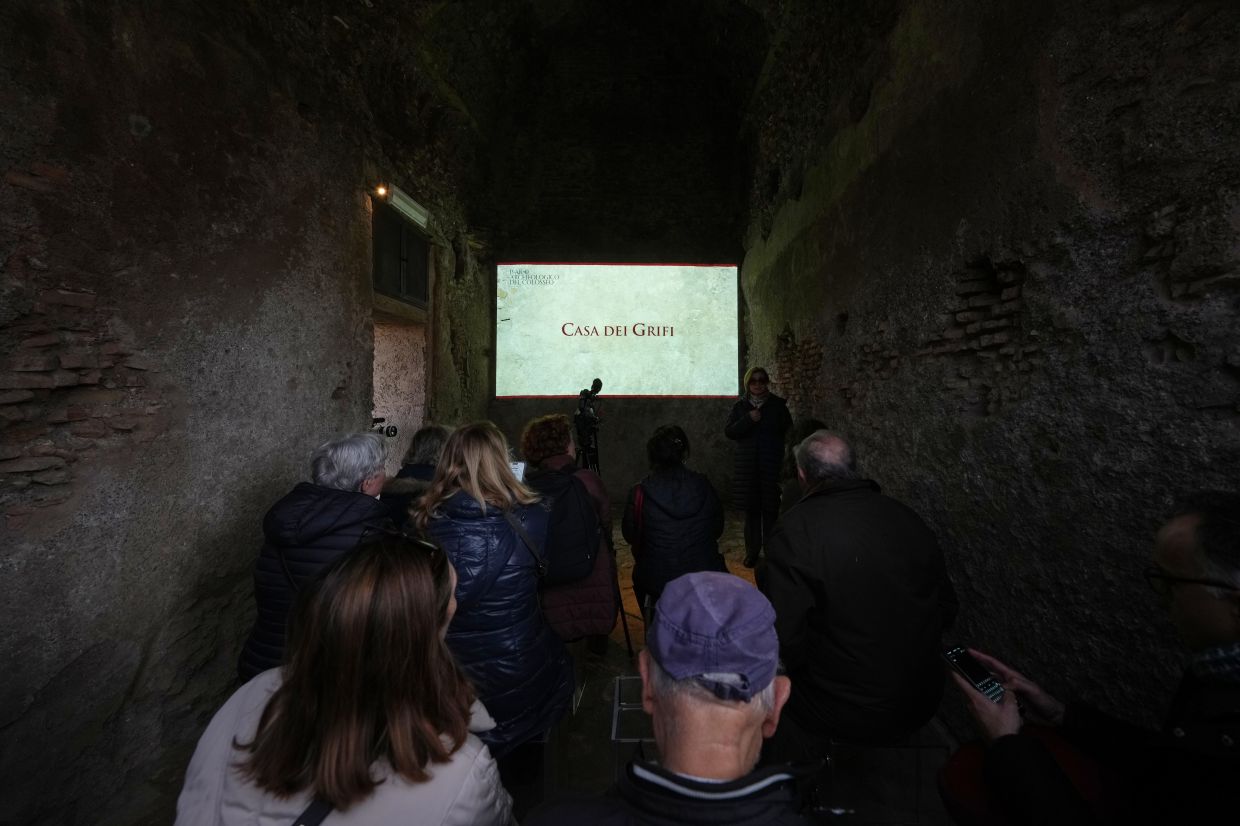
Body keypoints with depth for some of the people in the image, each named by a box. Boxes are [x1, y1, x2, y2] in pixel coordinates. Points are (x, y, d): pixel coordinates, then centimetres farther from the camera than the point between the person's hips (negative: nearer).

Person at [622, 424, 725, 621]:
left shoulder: (639, 494, -16)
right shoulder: (704, 487, -9)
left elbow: (630, 536, 1)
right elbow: (717, 530, 6)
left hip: (657, 584, -1)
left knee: (640, 575, 31)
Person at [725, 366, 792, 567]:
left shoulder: (778, 405, 3)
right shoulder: (740, 405, 7)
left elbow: (788, 432, 4)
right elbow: (728, 432, 0)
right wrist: (748, 420, -14)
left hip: (772, 465, -1)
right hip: (747, 465, 1)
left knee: (770, 509, -3)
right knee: (751, 509, 6)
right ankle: (752, 551, 17)